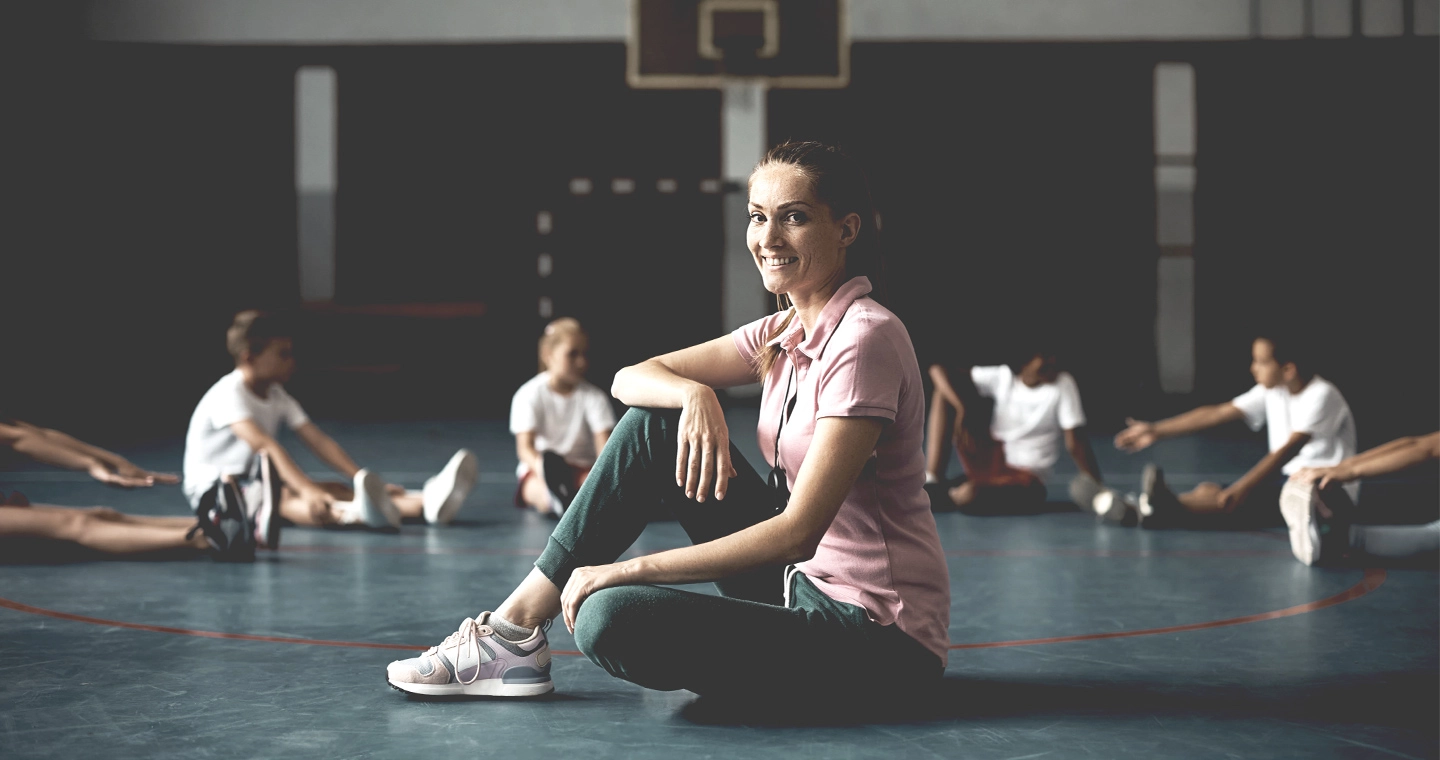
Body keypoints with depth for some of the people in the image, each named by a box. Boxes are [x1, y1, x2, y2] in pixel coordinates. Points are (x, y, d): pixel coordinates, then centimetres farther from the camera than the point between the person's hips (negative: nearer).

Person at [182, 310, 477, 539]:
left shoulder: (277, 397, 9)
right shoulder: (228, 394, -19)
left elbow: (319, 442, 0)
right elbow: (264, 445, -34)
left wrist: (366, 480, -12)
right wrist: (307, 489, -46)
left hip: (257, 481, 8)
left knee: (337, 490, -16)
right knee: (282, 498, -39)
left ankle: (426, 502, -39)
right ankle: (359, 512, -72)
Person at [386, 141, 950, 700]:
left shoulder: (864, 339, -19)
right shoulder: (786, 331, 8)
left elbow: (797, 532, -24)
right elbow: (629, 379, 7)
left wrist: (631, 570, -21)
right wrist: (694, 394, -17)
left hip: (881, 640, -8)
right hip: (805, 582, 8)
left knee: (612, 619, -26)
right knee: (653, 424, 0)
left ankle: (514, 638, 7)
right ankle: (516, 624, 2)